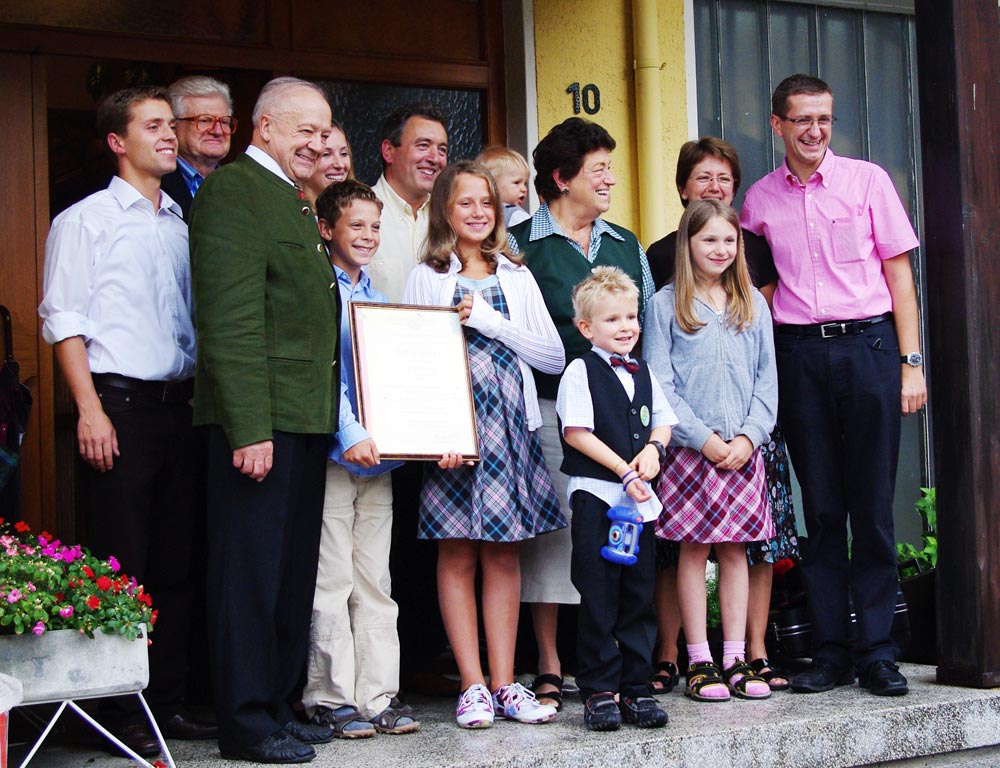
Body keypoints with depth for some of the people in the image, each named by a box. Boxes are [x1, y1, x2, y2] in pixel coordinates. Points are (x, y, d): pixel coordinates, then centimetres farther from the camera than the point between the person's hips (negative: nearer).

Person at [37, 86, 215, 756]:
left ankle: (167, 700, 14)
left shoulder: (182, 225, 17)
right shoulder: (86, 220, 1)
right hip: (119, 404, -6)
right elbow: (63, 321, -5)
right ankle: (121, 713, 1)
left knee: (178, 562, 6)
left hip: (178, 406, 6)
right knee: (122, 565, -5)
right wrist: (90, 410, -13)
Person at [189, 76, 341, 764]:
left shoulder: (297, 202, 20)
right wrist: (250, 427, -22)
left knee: (294, 572, 14)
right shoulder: (232, 190, -10)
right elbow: (230, 320, -17)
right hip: (261, 420, -9)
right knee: (252, 571, -3)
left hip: (307, 421, 9)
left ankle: (282, 707, 23)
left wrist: (327, 416, 17)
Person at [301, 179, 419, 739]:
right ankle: (332, 698, 4)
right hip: (332, 456, -6)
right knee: (331, 581, -2)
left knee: (375, 579, 8)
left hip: (379, 458, 6)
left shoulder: (379, 299, 17)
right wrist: (350, 433, -22)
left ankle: (378, 694, 12)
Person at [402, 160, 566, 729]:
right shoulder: (427, 278, 7)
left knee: (504, 553, 3)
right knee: (458, 554, -2)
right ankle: (473, 686, 1)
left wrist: (490, 321, -5)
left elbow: (554, 355, 7)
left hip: (509, 423, 3)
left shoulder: (516, 276, 15)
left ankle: (504, 683, 6)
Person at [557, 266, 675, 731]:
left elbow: (662, 421, 19)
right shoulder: (580, 371, -5)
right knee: (599, 600, -2)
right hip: (596, 496, -6)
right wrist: (624, 470, -14)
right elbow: (577, 432, -12)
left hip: (640, 499, 6)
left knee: (638, 596, 8)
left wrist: (653, 448, -4)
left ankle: (635, 689, 14)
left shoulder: (643, 373, 14)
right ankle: (598, 692, 4)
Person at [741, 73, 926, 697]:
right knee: (820, 506, 4)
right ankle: (831, 651, 10)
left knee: (872, 505, -1)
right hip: (800, 353, 2)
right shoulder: (760, 199, 10)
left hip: (868, 346, -2)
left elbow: (899, 274, 4)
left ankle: (877, 652, 5)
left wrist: (911, 363, -2)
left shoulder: (867, 181, 4)